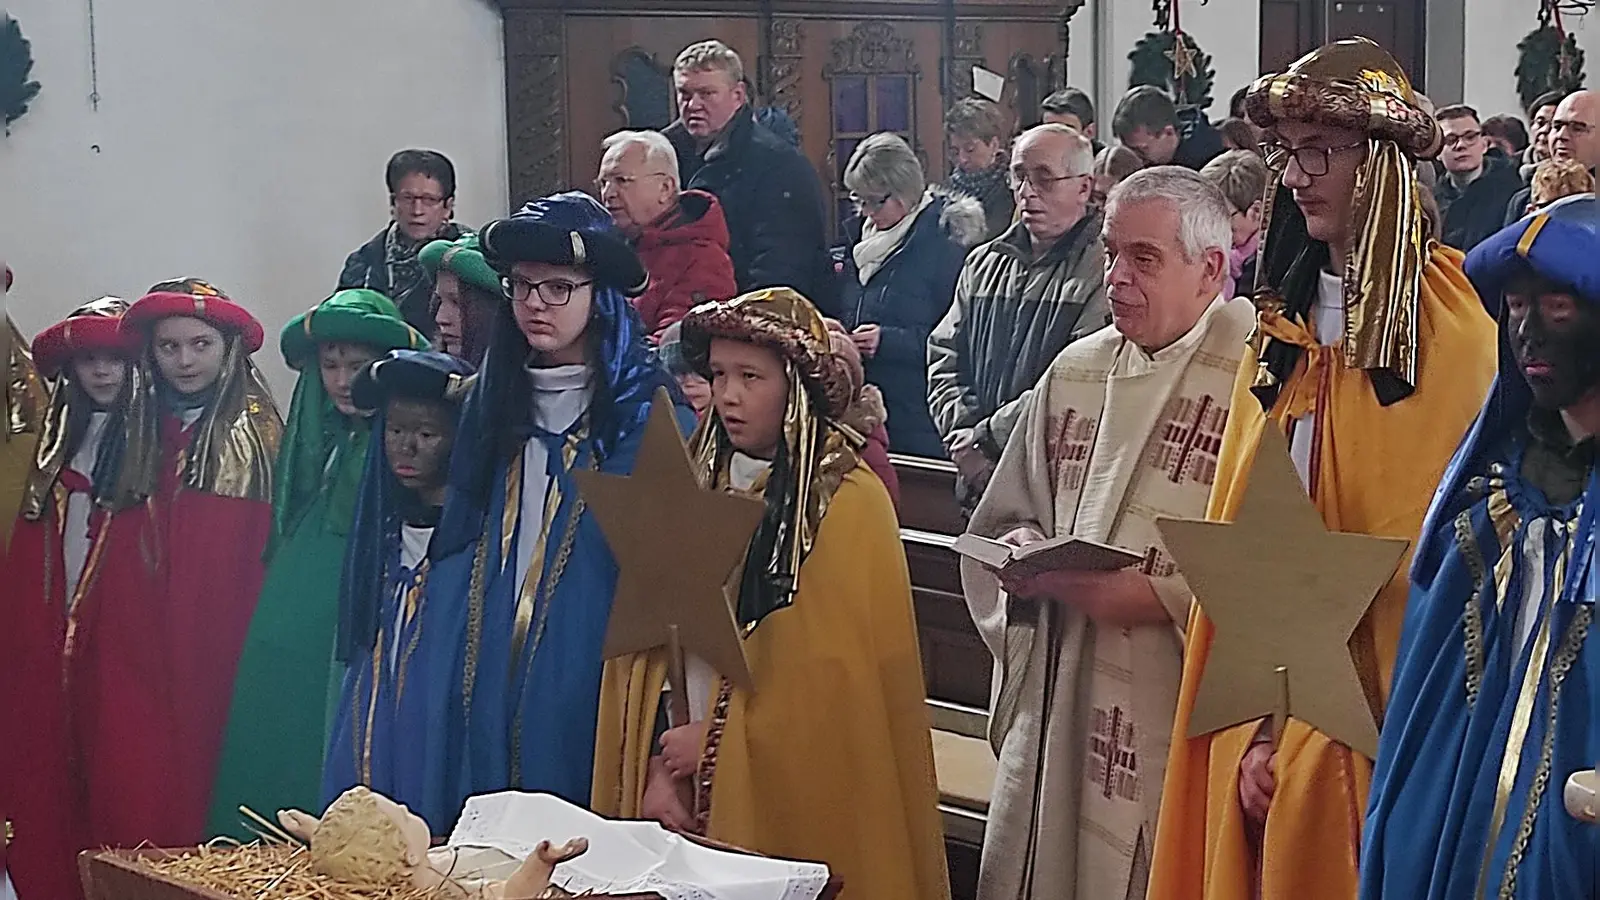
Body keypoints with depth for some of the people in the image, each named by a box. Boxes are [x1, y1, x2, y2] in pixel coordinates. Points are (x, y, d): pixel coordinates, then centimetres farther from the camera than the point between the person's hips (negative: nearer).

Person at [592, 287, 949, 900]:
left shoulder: (848, 503, -10)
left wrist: (715, 738, -9)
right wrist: (658, 766, -5)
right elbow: (653, 638, 6)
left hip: (794, 799, -5)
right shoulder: (700, 485, 7)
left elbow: (842, 673, -14)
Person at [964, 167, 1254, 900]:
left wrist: (1155, 599, -20)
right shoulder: (1075, 372, 12)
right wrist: (1023, 551, -1)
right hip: (1057, 709, 6)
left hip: (1177, 718, -6)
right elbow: (1009, 515, 20)